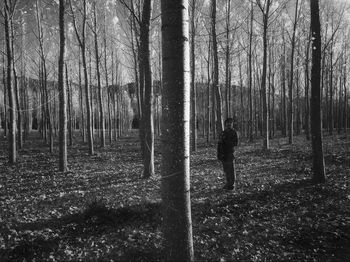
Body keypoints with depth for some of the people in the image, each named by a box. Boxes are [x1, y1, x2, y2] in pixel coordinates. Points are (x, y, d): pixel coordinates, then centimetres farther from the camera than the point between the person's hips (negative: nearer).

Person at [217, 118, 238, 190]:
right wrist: (219, 154, 6)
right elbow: (219, 144, 14)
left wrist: (226, 142, -12)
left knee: (231, 170, -4)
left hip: (230, 153, -5)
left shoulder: (233, 132, 0)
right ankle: (228, 184, 20)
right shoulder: (223, 133, 14)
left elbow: (235, 143, -8)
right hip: (223, 154, 5)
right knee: (226, 170, 10)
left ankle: (232, 185, 2)